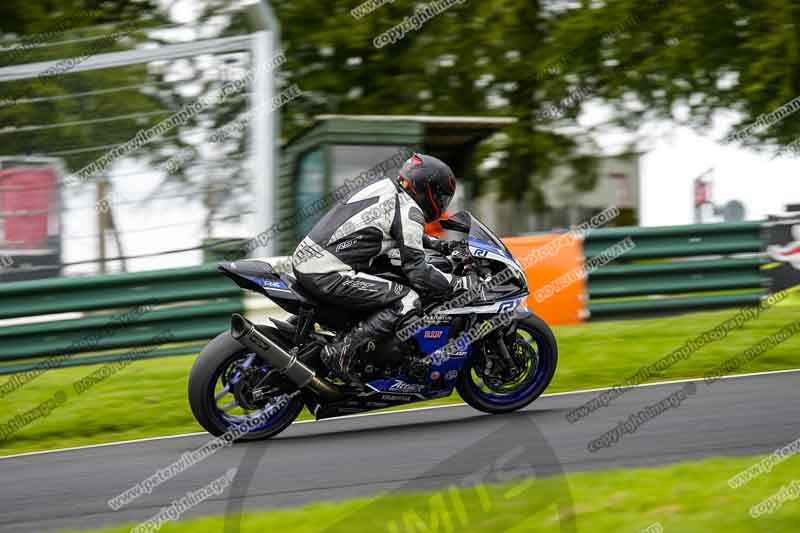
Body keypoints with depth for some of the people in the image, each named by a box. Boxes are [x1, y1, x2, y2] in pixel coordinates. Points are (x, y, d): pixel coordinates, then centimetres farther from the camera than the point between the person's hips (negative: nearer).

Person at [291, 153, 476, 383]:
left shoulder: (386, 186, 16)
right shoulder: (409, 211, -9)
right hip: (327, 275, -9)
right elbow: (417, 272, -10)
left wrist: (436, 244, 38)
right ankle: (340, 351, -15)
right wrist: (461, 283, -1)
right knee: (408, 300, -8)